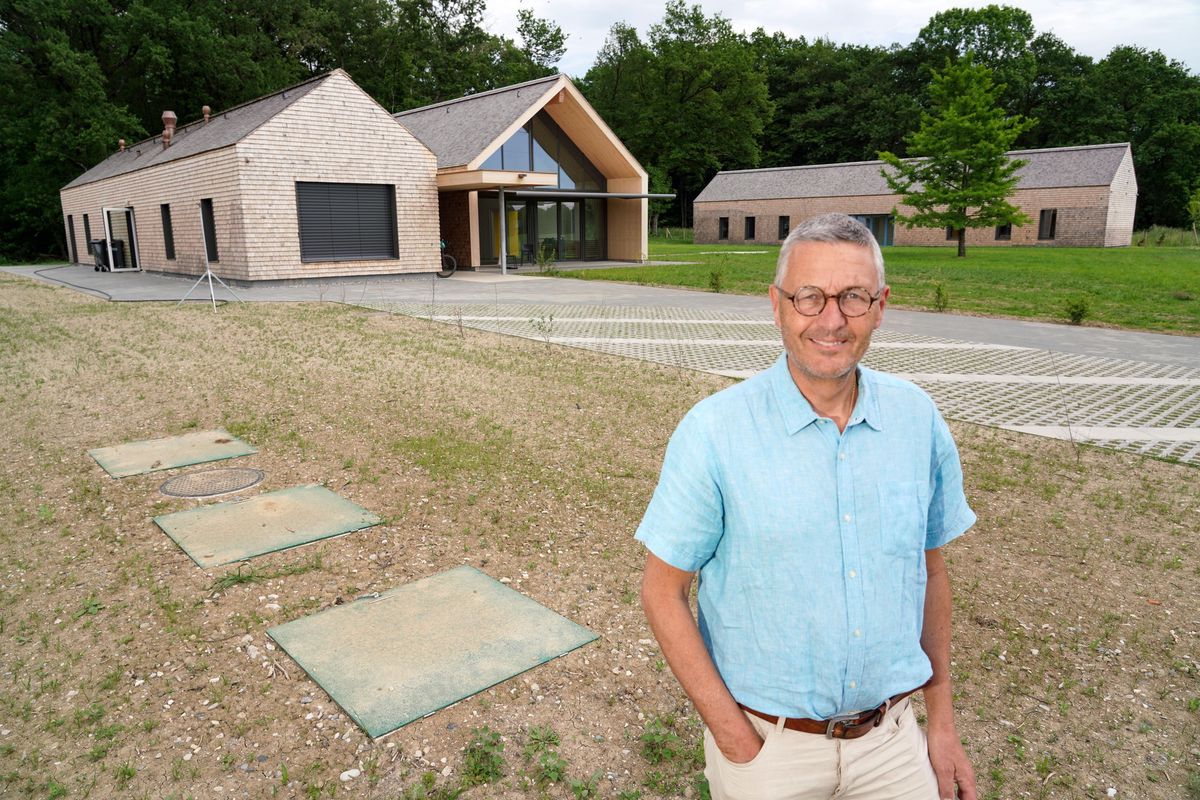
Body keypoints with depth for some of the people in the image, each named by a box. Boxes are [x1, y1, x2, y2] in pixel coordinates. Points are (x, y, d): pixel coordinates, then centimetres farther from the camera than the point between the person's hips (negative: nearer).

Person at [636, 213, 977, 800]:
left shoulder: (917, 419, -4)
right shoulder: (714, 431, -17)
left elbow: (929, 572, 6)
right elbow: (663, 592, -12)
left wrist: (941, 721, 8)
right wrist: (738, 742, -13)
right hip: (768, 746, -3)